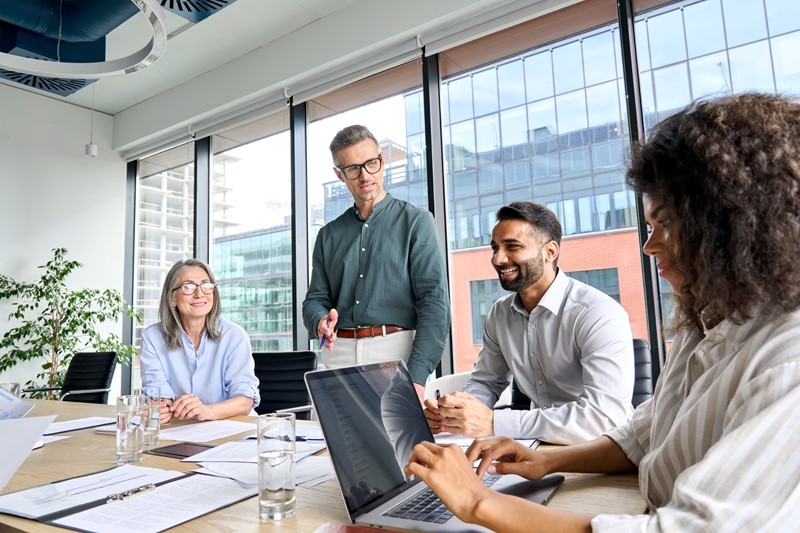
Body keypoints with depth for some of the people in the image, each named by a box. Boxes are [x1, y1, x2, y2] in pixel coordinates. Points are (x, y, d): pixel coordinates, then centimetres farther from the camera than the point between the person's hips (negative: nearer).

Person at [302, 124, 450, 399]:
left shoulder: (415, 221, 2)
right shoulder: (329, 235, 15)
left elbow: (434, 301, -7)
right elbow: (316, 298, 13)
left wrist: (417, 376, -16)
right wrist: (321, 322, -11)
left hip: (398, 351, -3)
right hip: (339, 353, 3)